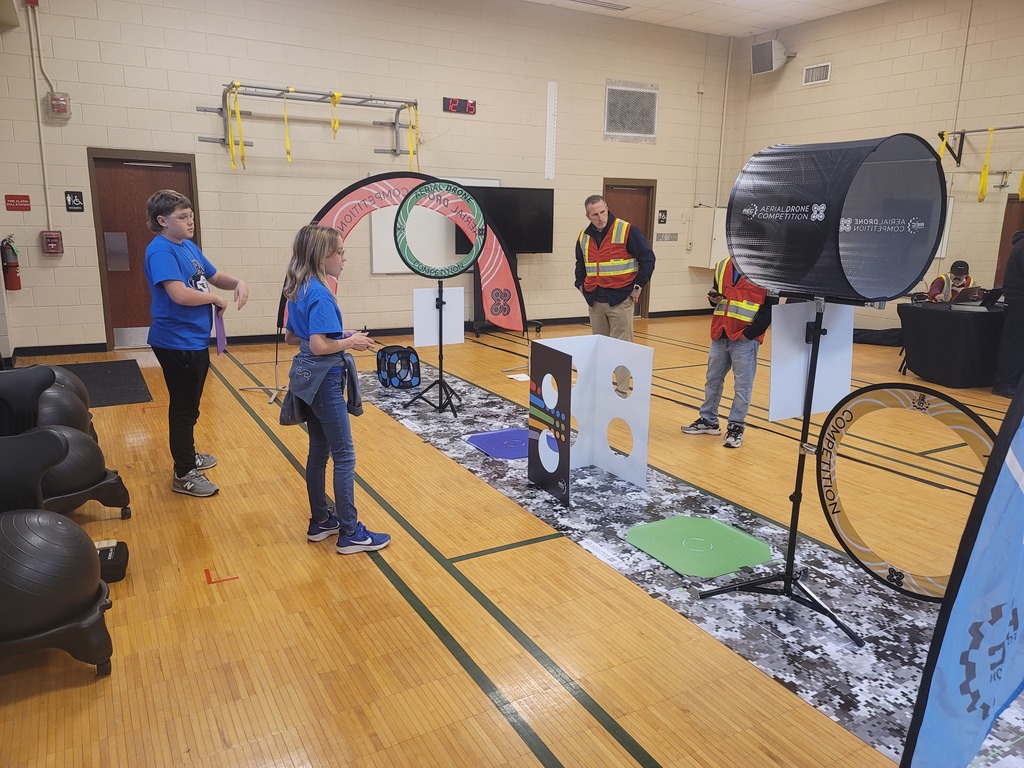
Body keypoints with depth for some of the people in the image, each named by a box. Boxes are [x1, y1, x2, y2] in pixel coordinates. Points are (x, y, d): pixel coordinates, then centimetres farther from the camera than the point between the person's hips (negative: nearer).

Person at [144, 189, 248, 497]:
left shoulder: (189, 246, 9)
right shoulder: (160, 250, -18)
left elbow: (214, 276, 21)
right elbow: (179, 294, -30)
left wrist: (237, 282, 0)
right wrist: (215, 298, -14)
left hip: (195, 340, 9)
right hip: (177, 342, -9)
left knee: (189, 405, 22)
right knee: (184, 408, 1)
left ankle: (188, 455, 39)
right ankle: (184, 474, 13)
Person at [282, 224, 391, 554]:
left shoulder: (299, 289, 8)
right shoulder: (321, 294, -20)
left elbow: (291, 336, 16)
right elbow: (320, 347, -27)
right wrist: (351, 342, -11)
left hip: (307, 379, 10)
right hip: (325, 381, -9)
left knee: (318, 450, 17)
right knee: (344, 455, -1)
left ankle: (320, 521, 28)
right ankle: (350, 533, 8)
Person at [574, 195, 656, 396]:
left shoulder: (626, 230, -9)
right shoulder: (584, 237, 8)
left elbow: (647, 257, -7)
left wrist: (638, 286, -6)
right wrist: (581, 285, 14)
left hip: (620, 298, -5)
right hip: (595, 300, 5)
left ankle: (622, 390, 3)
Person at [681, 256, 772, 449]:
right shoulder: (723, 265, 10)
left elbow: (770, 308, -11)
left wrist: (750, 332, -16)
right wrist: (713, 298, 0)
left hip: (745, 339, -6)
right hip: (720, 335, 6)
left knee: (742, 385, 2)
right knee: (712, 380, 15)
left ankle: (736, 427, 13)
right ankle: (708, 420, 28)